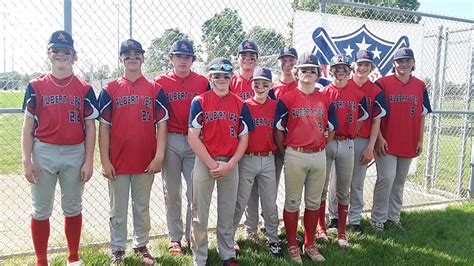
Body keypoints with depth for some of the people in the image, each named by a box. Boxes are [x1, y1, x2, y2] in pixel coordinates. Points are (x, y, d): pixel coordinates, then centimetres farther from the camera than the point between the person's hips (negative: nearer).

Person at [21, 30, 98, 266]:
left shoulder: (85, 89, 2)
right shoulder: (36, 86, 3)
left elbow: (90, 127, 2)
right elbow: (28, 126, 2)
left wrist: (88, 161, -4)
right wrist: (26, 160, -5)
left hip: (75, 154, 0)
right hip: (43, 153, 0)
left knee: (73, 208, 11)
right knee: (41, 211, 9)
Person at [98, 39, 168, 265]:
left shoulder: (155, 90, 3)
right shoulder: (110, 90, 2)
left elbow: (161, 125, 0)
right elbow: (104, 127, -1)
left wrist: (159, 157, -8)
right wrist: (104, 161, -6)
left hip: (146, 161, 1)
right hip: (118, 161, 0)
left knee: (142, 207, 14)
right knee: (118, 209, 10)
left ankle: (141, 246, 30)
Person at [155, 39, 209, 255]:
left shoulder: (203, 82, 5)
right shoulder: (161, 82, 4)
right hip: (171, 142, 0)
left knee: (195, 193, 2)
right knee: (172, 193, 8)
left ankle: (192, 235, 18)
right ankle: (174, 238, 22)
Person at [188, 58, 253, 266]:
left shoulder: (240, 104, 5)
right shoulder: (199, 101, -2)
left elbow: (244, 139, 5)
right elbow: (193, 137, -7)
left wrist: (229, 164, -7)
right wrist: (212, 164, -11)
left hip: (231, 164, 2)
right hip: (204, 162, -2)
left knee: (227, 213, 12)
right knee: (199, 215, 4)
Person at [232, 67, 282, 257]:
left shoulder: (276, 106, 3)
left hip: (268, 160, 2)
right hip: (247, 160, -2)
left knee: (270, 203, 11)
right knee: (240, 202, 5)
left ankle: (273, 240, 26)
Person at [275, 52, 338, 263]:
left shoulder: (325, 100, 9)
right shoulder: (287, 99, -3)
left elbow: (331, 129, 17)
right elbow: (278, 130, -2)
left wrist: (320, 146, 11)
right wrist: (286, 154, 0)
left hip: (319, 156, 4)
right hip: (295, 156, -4)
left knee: (314, 202, 12)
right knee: (292, 202, 5)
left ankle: (309, 245, 27)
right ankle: (292, 246, 19)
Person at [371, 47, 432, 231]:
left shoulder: (420, 86, 8)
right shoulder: (383, 83, -4)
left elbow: (421, 115, 11)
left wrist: (420, 140, 7)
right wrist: (379, 138, -11)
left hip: (409, 143, 4)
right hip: (386, 143, -4)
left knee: (399, 182, 11)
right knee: (386, 179, -6)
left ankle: (393, 217, 23)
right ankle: (378, 219, 5)